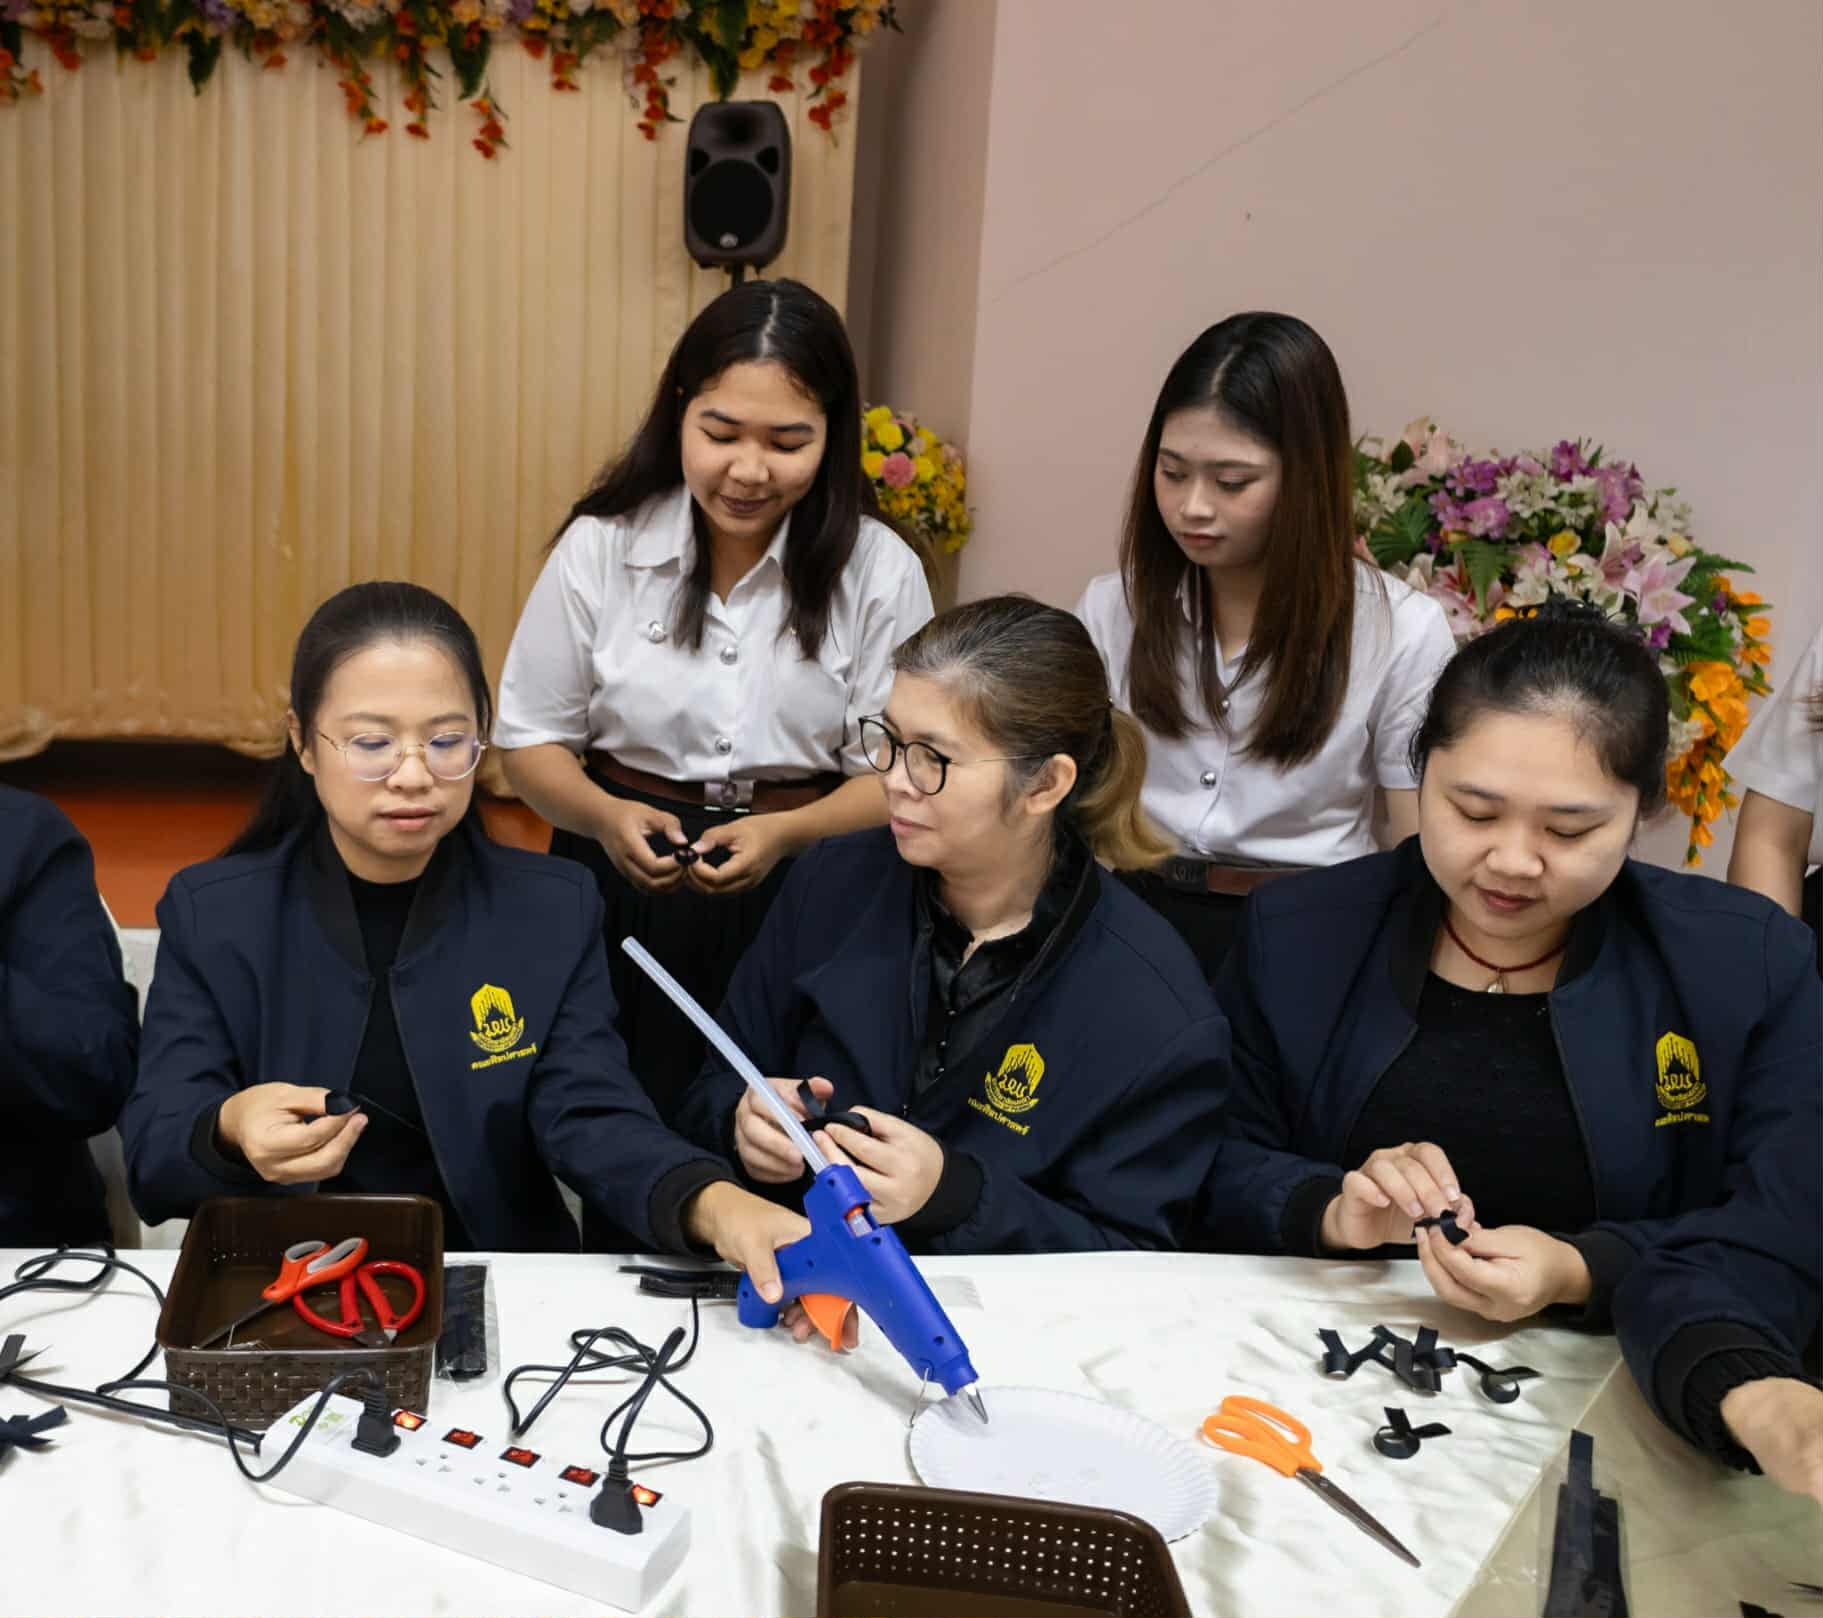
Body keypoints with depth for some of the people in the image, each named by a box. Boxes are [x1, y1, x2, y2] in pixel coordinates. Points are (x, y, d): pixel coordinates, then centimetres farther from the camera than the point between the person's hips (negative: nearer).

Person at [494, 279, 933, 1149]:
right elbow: (531, 737, 3)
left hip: (805, 896, 0)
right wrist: (604, 817, -17)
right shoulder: (600, 547, -3)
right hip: (623, 884, 1)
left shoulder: (878, 569, -6)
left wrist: (784, 834, -22)